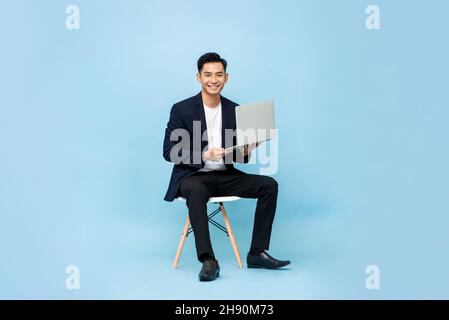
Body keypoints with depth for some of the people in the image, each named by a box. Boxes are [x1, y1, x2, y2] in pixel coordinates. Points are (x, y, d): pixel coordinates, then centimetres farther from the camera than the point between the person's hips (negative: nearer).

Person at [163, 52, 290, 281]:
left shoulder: (234, 110, 6)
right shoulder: (182, 109, -6)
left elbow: (237, 155, 11)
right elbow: (169, 152, -9)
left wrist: (245, 153, -14)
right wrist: (202, 156, -25)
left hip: (225, 175, 5)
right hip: (193, 176, -4)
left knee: (269, 184, -13)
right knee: (197, 191, -39)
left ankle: (257, 253, -8)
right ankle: (208, 260, -30)